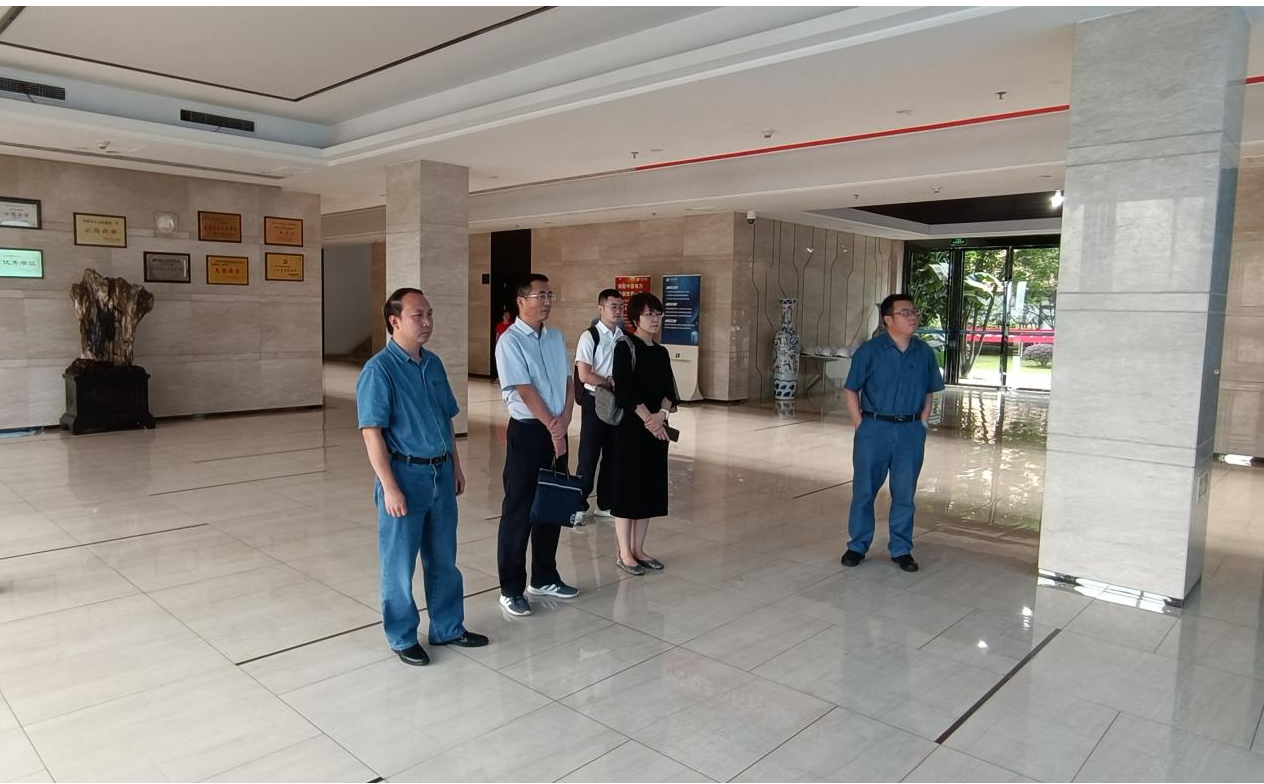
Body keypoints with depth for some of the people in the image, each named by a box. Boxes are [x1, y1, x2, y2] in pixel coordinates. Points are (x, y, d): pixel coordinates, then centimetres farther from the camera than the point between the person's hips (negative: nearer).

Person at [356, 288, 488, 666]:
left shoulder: (433, 364, 8)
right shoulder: (379, 370, -14)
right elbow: (372, 433, -17)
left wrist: (456, 466, 15)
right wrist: (389, 487, -20)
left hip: (441, 472, 7)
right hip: (405, 474, -7)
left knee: (443, 558, 17)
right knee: (399, 563, 8)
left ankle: (448, 627, 33)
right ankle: (403, 638, 25)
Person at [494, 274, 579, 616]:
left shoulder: (555, 338, 11)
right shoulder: (510, 341, -10)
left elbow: (568, 381, 8)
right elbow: (526, 390, -14)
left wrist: (564, 420, -8)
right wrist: (552, 428, -12)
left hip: (557, 431, 7)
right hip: (527, 432, -7)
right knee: (519, 511, 0)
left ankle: (544, 578, 28)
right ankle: (511, 589, 12)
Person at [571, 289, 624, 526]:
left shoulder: (624, 337, 6)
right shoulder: (590, 337, -10)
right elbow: (584, 375, -16)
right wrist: (611, 382, -15)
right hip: (595, 401, -5)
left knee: (613, 455, 12)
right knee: (588, 456, 1)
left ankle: (606, 504, 26)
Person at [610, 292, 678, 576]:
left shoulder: (661, 352, 12)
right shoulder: (626, 347, -8)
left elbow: (670, 391, 5)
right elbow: (626, 391, -16)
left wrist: (661, 415, -14)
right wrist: (647, 419, -18)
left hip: (657, 428, 7)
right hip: (630, 427, -7)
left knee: (651, 488, 10)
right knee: (627, 486, 0)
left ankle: (638, 549, 22)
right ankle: (624, 554, 10)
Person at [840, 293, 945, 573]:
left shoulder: (924, 353, 3)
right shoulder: (869, 351, -6)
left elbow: (929, 393, 13)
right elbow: (851, 390, -2)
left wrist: (922, 424, 4)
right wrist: (861, 427, -6)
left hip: (911, 432, 2)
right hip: (874, 429, -2)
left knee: (904, 493, 9)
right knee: (864, 490, 6)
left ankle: (901, 549, 23)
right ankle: (857, 546, 21)